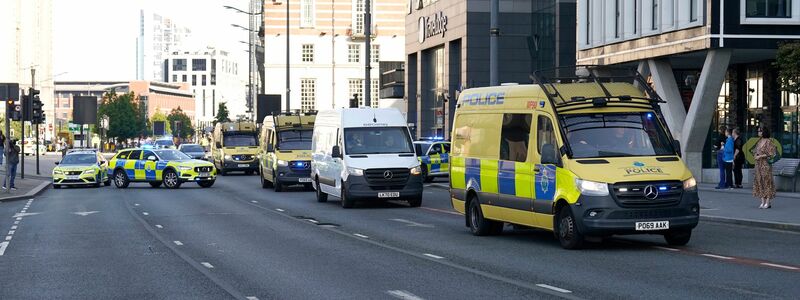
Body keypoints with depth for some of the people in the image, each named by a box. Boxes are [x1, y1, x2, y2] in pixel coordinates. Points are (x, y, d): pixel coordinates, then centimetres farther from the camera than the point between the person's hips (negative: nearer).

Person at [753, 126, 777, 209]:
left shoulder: (768, 141, -9)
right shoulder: (759, 141, 14)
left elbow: (770, 154, -14)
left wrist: (760, 156, -14)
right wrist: (755, 155, 3)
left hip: (766, 164, -8)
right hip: (758, 164, 8)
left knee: (767, 181, -5)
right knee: (759, 182, 6)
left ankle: (768, 202, -3)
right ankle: (763, 202, 10)